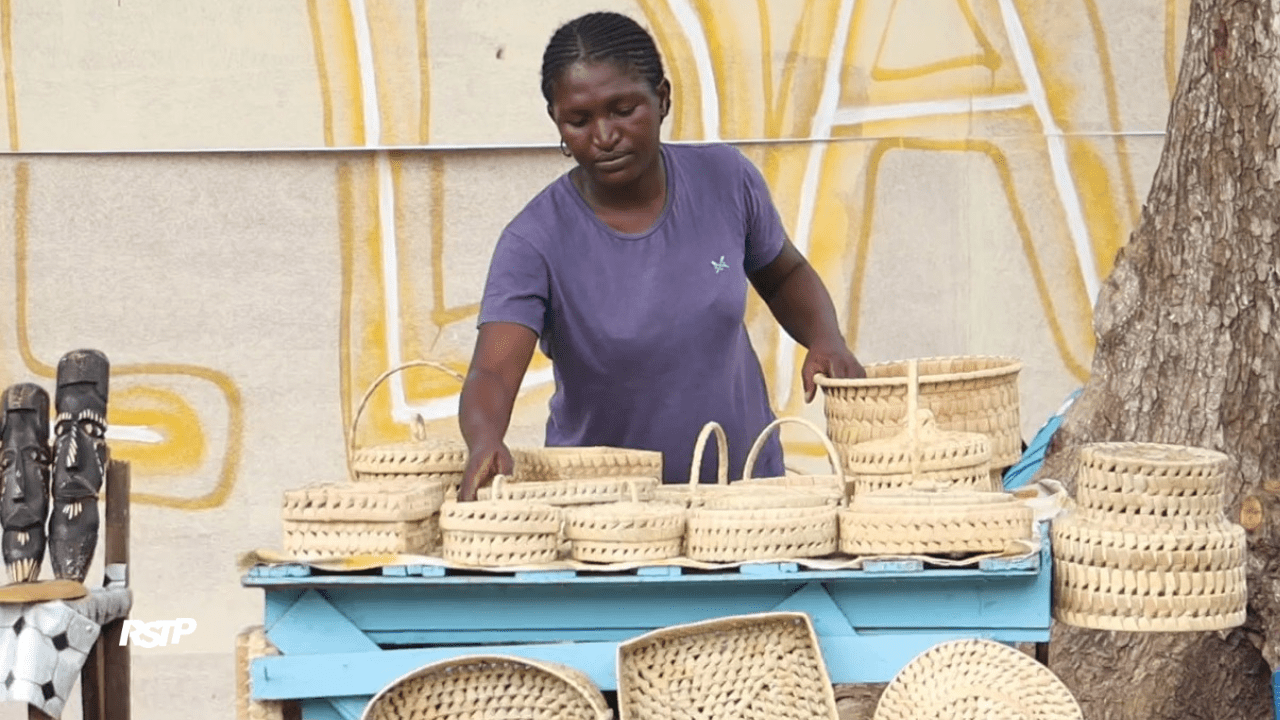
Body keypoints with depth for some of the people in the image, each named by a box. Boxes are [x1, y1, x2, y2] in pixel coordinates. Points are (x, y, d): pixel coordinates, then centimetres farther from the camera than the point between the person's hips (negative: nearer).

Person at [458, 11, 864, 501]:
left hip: (744, 479, 2)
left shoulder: (726, 180, -2)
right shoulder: (536, 240, -12)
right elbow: (492, 372, -22)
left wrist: (826, 340, -3)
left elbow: (785, 275, 16)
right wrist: (484, 441, -44)